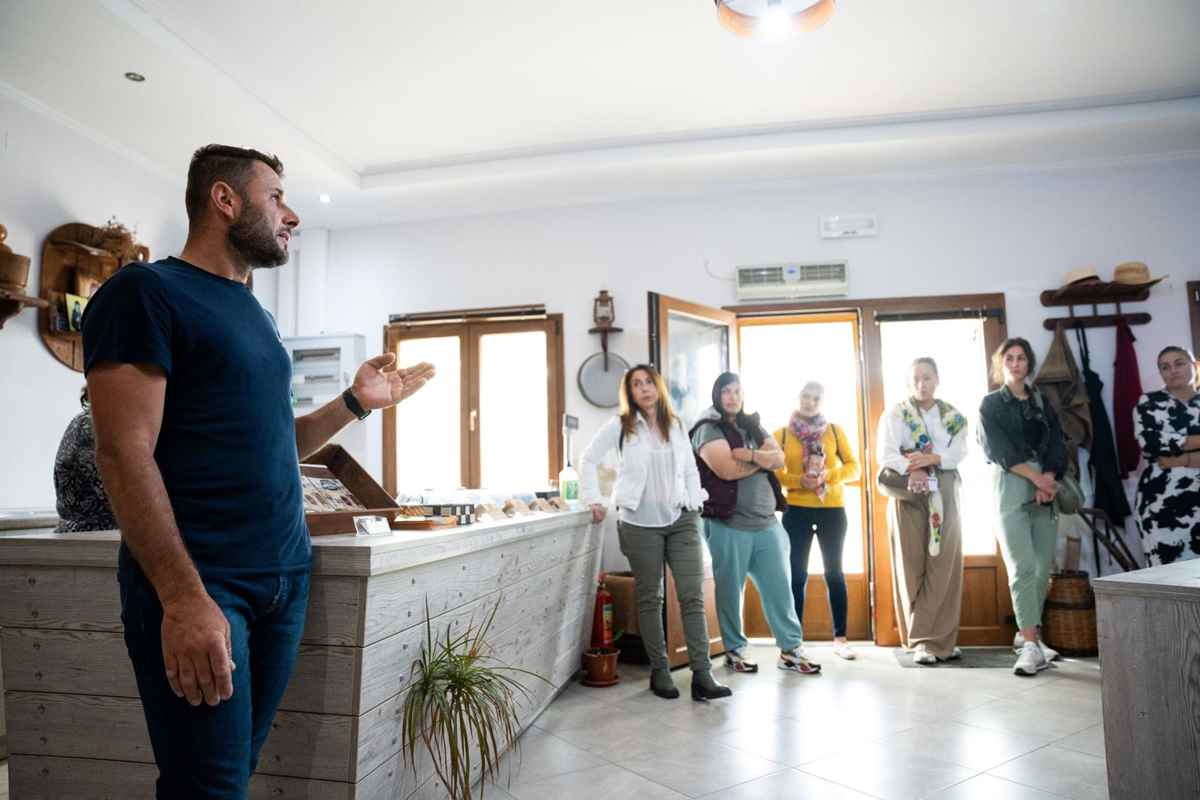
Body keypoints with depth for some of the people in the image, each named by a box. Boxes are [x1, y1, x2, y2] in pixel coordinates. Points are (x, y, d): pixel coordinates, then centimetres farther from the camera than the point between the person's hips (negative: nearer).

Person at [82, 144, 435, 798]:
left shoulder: (255, 315, 17)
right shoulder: (145, 292, -8)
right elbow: (124, 454, -17)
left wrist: (356, 401, 8)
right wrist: (184, 596, -23)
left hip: (286, 576, 8)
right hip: (196, 584, -7)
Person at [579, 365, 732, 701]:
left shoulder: (676, 425, 11)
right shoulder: (620, 426, 0)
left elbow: (690, 468, 15)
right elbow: (588, 460, 6)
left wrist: (695, 504, 4)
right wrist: (594, 500, 0)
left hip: (681, 521, 3)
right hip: (640, 523, -2)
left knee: (693, 596, -4)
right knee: (650, 598, 7)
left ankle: (702, 676, -1)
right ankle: (659, 671, 19)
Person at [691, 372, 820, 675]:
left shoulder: (754, 426, 15)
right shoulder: (708, 429, -5)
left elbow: (779, 459, 4)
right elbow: (727, 470, -18)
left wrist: (751, 454, -14)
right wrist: (763, 459, -3)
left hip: (767, 523, 6)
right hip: (729, 525, -6)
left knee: (780, 586, 7)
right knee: (730, 590, 5)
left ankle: (791, 649, 17)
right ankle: (734, 650, 20)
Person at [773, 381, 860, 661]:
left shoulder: (835, 430, 5)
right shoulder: (782, 434, 2)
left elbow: (853, 467, 3)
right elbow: (772, 471, -3)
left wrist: (828, 475, -15)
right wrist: (799, 481, -18)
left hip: (832, 510, 1)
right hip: (796, 511, -1)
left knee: (834, 572, 7)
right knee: (797, 574, 3)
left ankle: (840, 638, 16)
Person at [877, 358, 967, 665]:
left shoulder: (953, 416, 12)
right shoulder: (894, 414, 3)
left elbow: (960, 451, -2)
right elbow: (886, 454, -9)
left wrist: (932, 459, -18)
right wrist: (912, 470, -25)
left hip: (945, 496, 3)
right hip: (909, 496, -3)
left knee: (944, 567, 1)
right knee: (912, 567, -2)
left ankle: (940, 638, 9)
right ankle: (921, 640, 3)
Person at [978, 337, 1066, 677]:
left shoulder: (1042, 403, 18)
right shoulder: (990, 404, 6)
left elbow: (1058, 445, 7)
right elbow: (998, 450, -5)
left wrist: (1049, 479, -10)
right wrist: (1036, 477, -13)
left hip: (1045, 489, 4)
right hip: (1011, 488, -4)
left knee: (1043, 568, 1)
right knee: (1023, 568, -12)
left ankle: (1029, 635, 12)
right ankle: (1031, 646, -13)